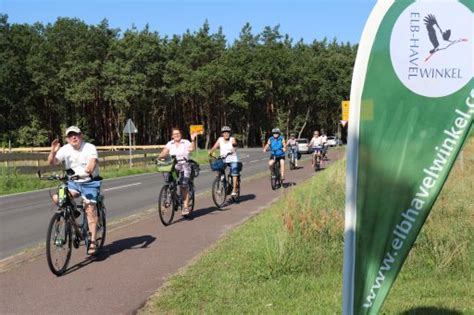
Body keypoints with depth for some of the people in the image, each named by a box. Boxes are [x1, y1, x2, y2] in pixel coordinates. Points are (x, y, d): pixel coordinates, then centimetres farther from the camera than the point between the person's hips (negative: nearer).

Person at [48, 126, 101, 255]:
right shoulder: (65, 149, -2)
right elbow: (52, 162, -7)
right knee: (57, 198, -19)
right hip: (73, 182, 4)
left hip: (90, 182, -4)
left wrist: (89, 169, -53)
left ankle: (93, 242, -8)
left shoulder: (90, 148, -14)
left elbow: (93, 161, -31)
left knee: (90, 209, -14)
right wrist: (53, 152, -28)